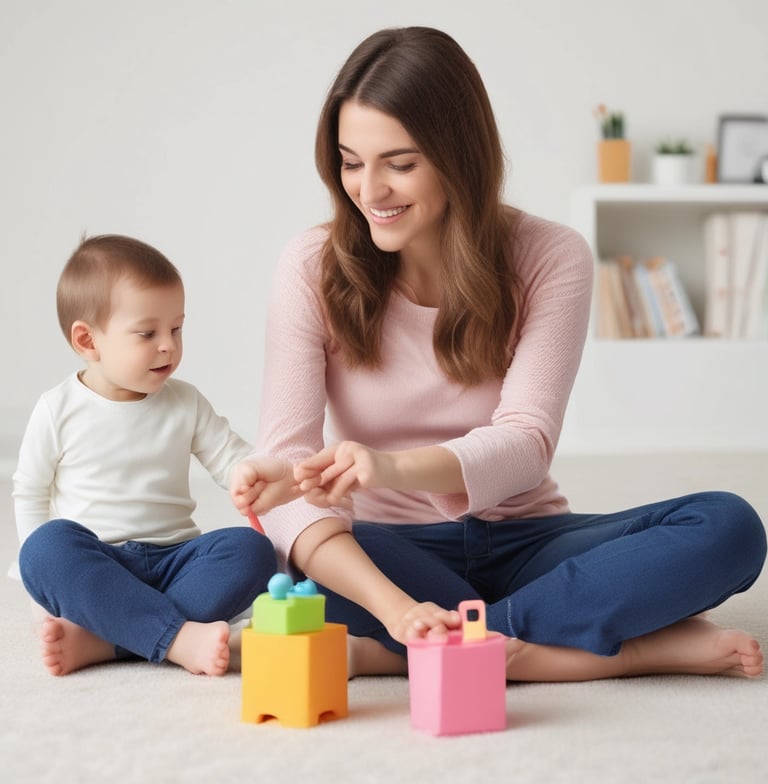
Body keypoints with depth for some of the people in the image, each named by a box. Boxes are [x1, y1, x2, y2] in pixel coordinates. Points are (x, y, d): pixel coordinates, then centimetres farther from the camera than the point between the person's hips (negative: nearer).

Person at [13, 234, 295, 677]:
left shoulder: (186, 404, 8)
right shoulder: (58, 411, 1)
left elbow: (235, 462, 3)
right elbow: (30, 496, 7)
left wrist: (269, 474, -20)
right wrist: (54, 576, -3)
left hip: (172, 562, 3)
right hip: (90, 568, -2)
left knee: (250, 549, -24)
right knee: (48, 544, -33)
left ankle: (98, 640, -34)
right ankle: (180, 639, -43)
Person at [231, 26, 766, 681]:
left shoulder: (550, 258, -6)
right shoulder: (314, 269, -7)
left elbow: (526, 442, -17)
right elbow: (291, 461, -18)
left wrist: (392, 467, -41)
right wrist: (393, 605, -38)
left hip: (523, 543, 1)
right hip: (392, 551, -1)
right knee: (271, 554, -36)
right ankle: (634, 645, -28)